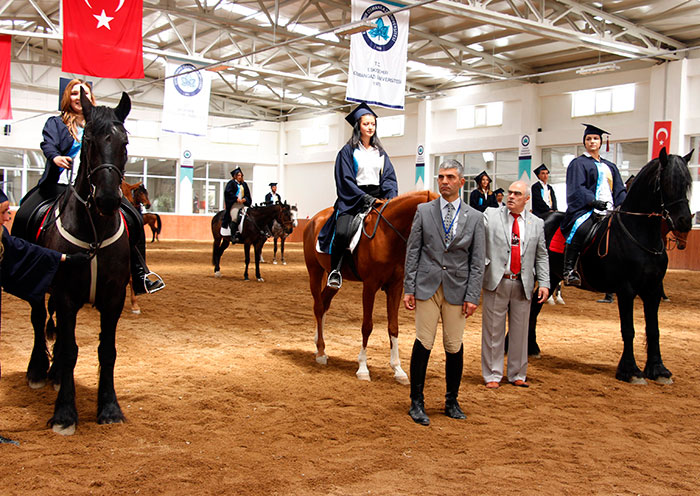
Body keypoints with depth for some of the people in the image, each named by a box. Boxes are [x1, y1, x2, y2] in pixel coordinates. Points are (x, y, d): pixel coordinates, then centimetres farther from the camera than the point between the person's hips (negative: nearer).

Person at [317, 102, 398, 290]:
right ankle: (335, 270, -13)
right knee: (343, 232, -29)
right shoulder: (348, 152, 2)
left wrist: (391, 197, -8)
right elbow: (346, 181, -6)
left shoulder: (381, 153, 17)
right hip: (353, 199, -5)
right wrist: (365, 198, -17)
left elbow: (389, 177, 12)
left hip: (377, 198, 5)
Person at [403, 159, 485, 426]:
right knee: (423, 344, -1)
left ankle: (452, 402, 22)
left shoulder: (474, 217, 5)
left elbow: (477, 261, 3)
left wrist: (472, 296, -4)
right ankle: (416, 403, 11)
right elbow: (412, 251, 4)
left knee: (454, 348, 6)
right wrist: (408, 288, -2)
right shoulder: (424, 211, 5)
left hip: (457, 289, 1)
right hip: (427, 286, 0)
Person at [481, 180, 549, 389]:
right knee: (493, 330, 5)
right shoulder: (491, 215, 1)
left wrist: (544, 283, 1)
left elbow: (542, 256, 10)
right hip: (496, 282, -2)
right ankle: (492, 375, 16)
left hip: (523, 285, 2)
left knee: (520, 331, 11)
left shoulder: (537, 223, 9)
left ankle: (517, 375, 25)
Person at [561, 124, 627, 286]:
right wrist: (594, 201, -21)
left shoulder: (610, 166, 26)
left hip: (609, 210, 7)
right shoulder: (578, 163, 8)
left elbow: (619, 191, 22)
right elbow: (577, 188, -6)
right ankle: (569, 271, -31)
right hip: (586, 209, -7)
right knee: (580, 229, -36)